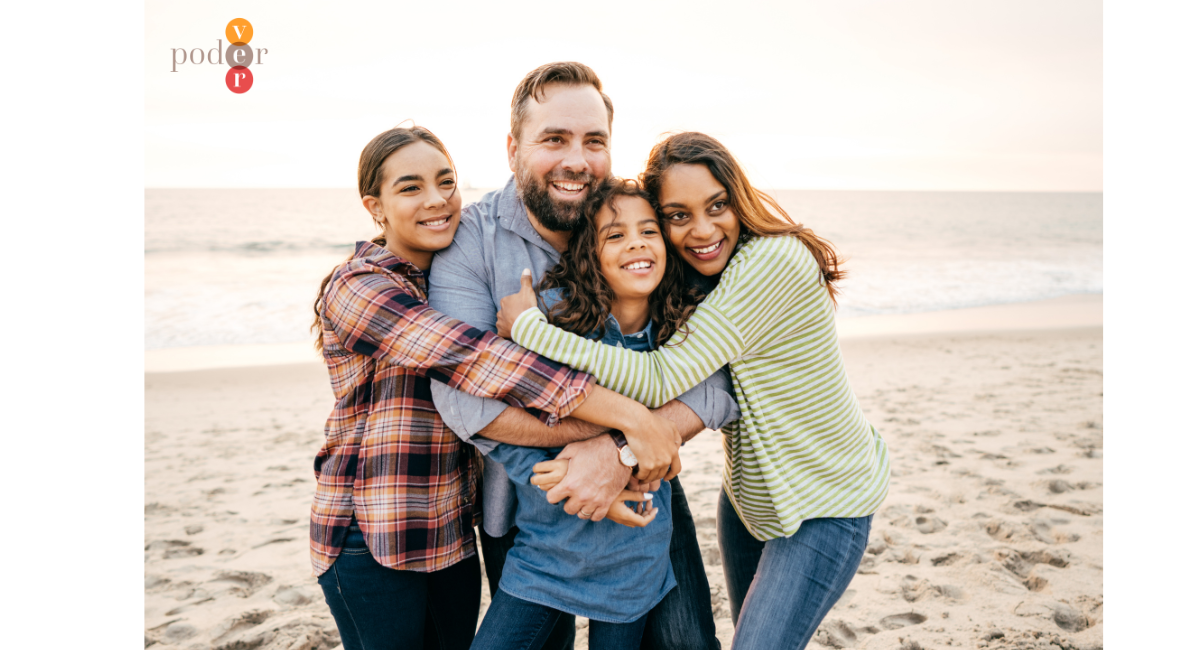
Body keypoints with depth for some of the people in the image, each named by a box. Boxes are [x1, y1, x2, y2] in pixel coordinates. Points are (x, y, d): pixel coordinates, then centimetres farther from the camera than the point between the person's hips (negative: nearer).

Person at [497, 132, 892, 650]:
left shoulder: (773, 260, -29)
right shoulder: (694, 279, -1)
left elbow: (661, 380, -33)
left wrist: (527, 326, -28)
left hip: (825, 504, -8)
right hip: (748, 493, 8)